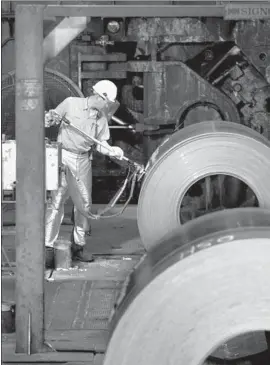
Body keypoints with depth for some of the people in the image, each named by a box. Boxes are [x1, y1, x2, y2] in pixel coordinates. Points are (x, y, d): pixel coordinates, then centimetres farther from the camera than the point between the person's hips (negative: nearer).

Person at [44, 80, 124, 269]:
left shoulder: (102, 117, 8)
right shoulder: (71, 103, -5)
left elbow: (101, 143, 9)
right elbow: (48, 121, 2)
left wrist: (112, 151, -10)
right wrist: (51, 118, -21)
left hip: (83, 161, 5)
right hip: (64, 156, -5)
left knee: (84, 204, 8)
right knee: (57, 202, -10)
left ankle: (78, 246, 21)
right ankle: (48, 248, -8)